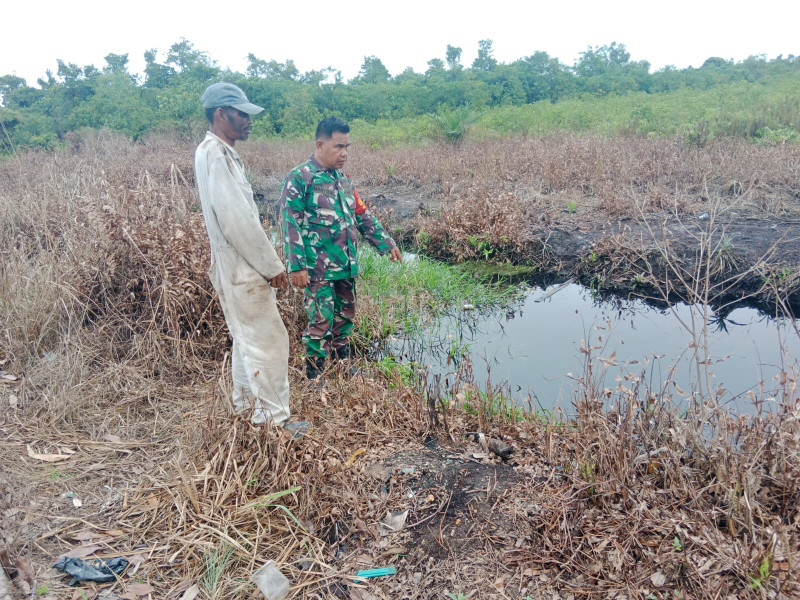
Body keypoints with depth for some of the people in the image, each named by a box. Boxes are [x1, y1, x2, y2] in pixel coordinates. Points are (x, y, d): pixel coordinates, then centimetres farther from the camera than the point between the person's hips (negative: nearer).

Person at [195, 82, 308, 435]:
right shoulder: (216, 155, -18)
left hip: (234, 269, 10)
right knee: (268, 340, -3)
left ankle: (247, 405, 33)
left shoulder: (216, 152, 14)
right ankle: (273, 417, 7)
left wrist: (266, 263, 16)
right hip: (242, 271, -10)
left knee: (247, 338, 19)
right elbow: (238, 220, -23)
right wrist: (273, 266, -16)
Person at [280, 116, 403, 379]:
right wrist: (296, 266, -19)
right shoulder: (299, 178, -10)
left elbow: (363, 216, 20)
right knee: (321, 322, -3)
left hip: (346, 266, 8)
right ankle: (313, 378, 13)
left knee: (345, 318, 17)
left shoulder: (343, 180, 13)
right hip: (318, 269, -7)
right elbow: (292, 226, -14)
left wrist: (387, 243, 17)